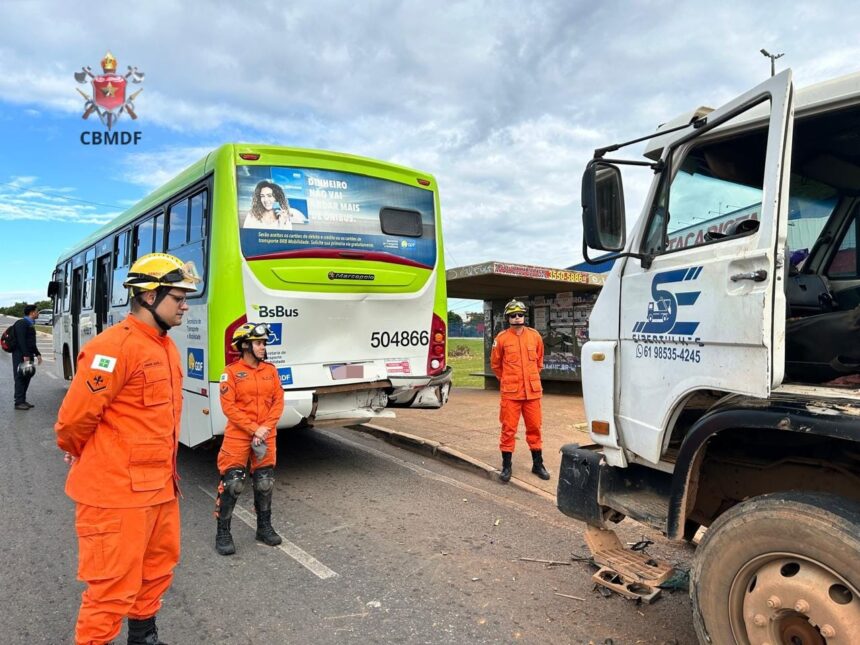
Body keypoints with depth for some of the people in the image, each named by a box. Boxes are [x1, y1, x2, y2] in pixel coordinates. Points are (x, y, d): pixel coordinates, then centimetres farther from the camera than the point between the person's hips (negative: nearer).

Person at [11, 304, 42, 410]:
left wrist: (37, 354, 21)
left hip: (28, 355, 9)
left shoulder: (30, 324, 19)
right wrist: (25, 355, -24)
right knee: (20, 378, -7)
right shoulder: (21, 323, -11)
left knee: (27, 378, 10)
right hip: (20, 356, -9)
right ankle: (19, 402, -6)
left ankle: (23, 400, 17)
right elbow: (21, 340, -19)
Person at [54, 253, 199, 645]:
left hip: (159, 486, 9)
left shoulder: (165, 347, 8)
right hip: (117, 491, -9)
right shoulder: (114, 345, -21)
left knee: (157, 568, 23)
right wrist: (82, 456, 2)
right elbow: (75, 417, -16)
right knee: (114, 585, 4)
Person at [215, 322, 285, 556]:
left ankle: (264, 528, 28)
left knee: (265, 482, 12)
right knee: (232, 484, -3)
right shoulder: (231, 372, -7)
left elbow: (278, 401, 4)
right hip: (238, 436, -4)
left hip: (266, 435, 4)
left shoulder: (271, 370, 6)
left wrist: (266, 427, -9)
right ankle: (223, 533, 14)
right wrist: (253, 429, -15)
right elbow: (228, 407, -11)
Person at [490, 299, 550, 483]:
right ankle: (506, 466, 13)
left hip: (533, 391, 3)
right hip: (510, 392, -2)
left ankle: (538, 464, 24)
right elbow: (495, 364, 9)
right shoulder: (502, 338, -5)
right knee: (508, 429, 2)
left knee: (534, 428, 10)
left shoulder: (535, 336, 3)